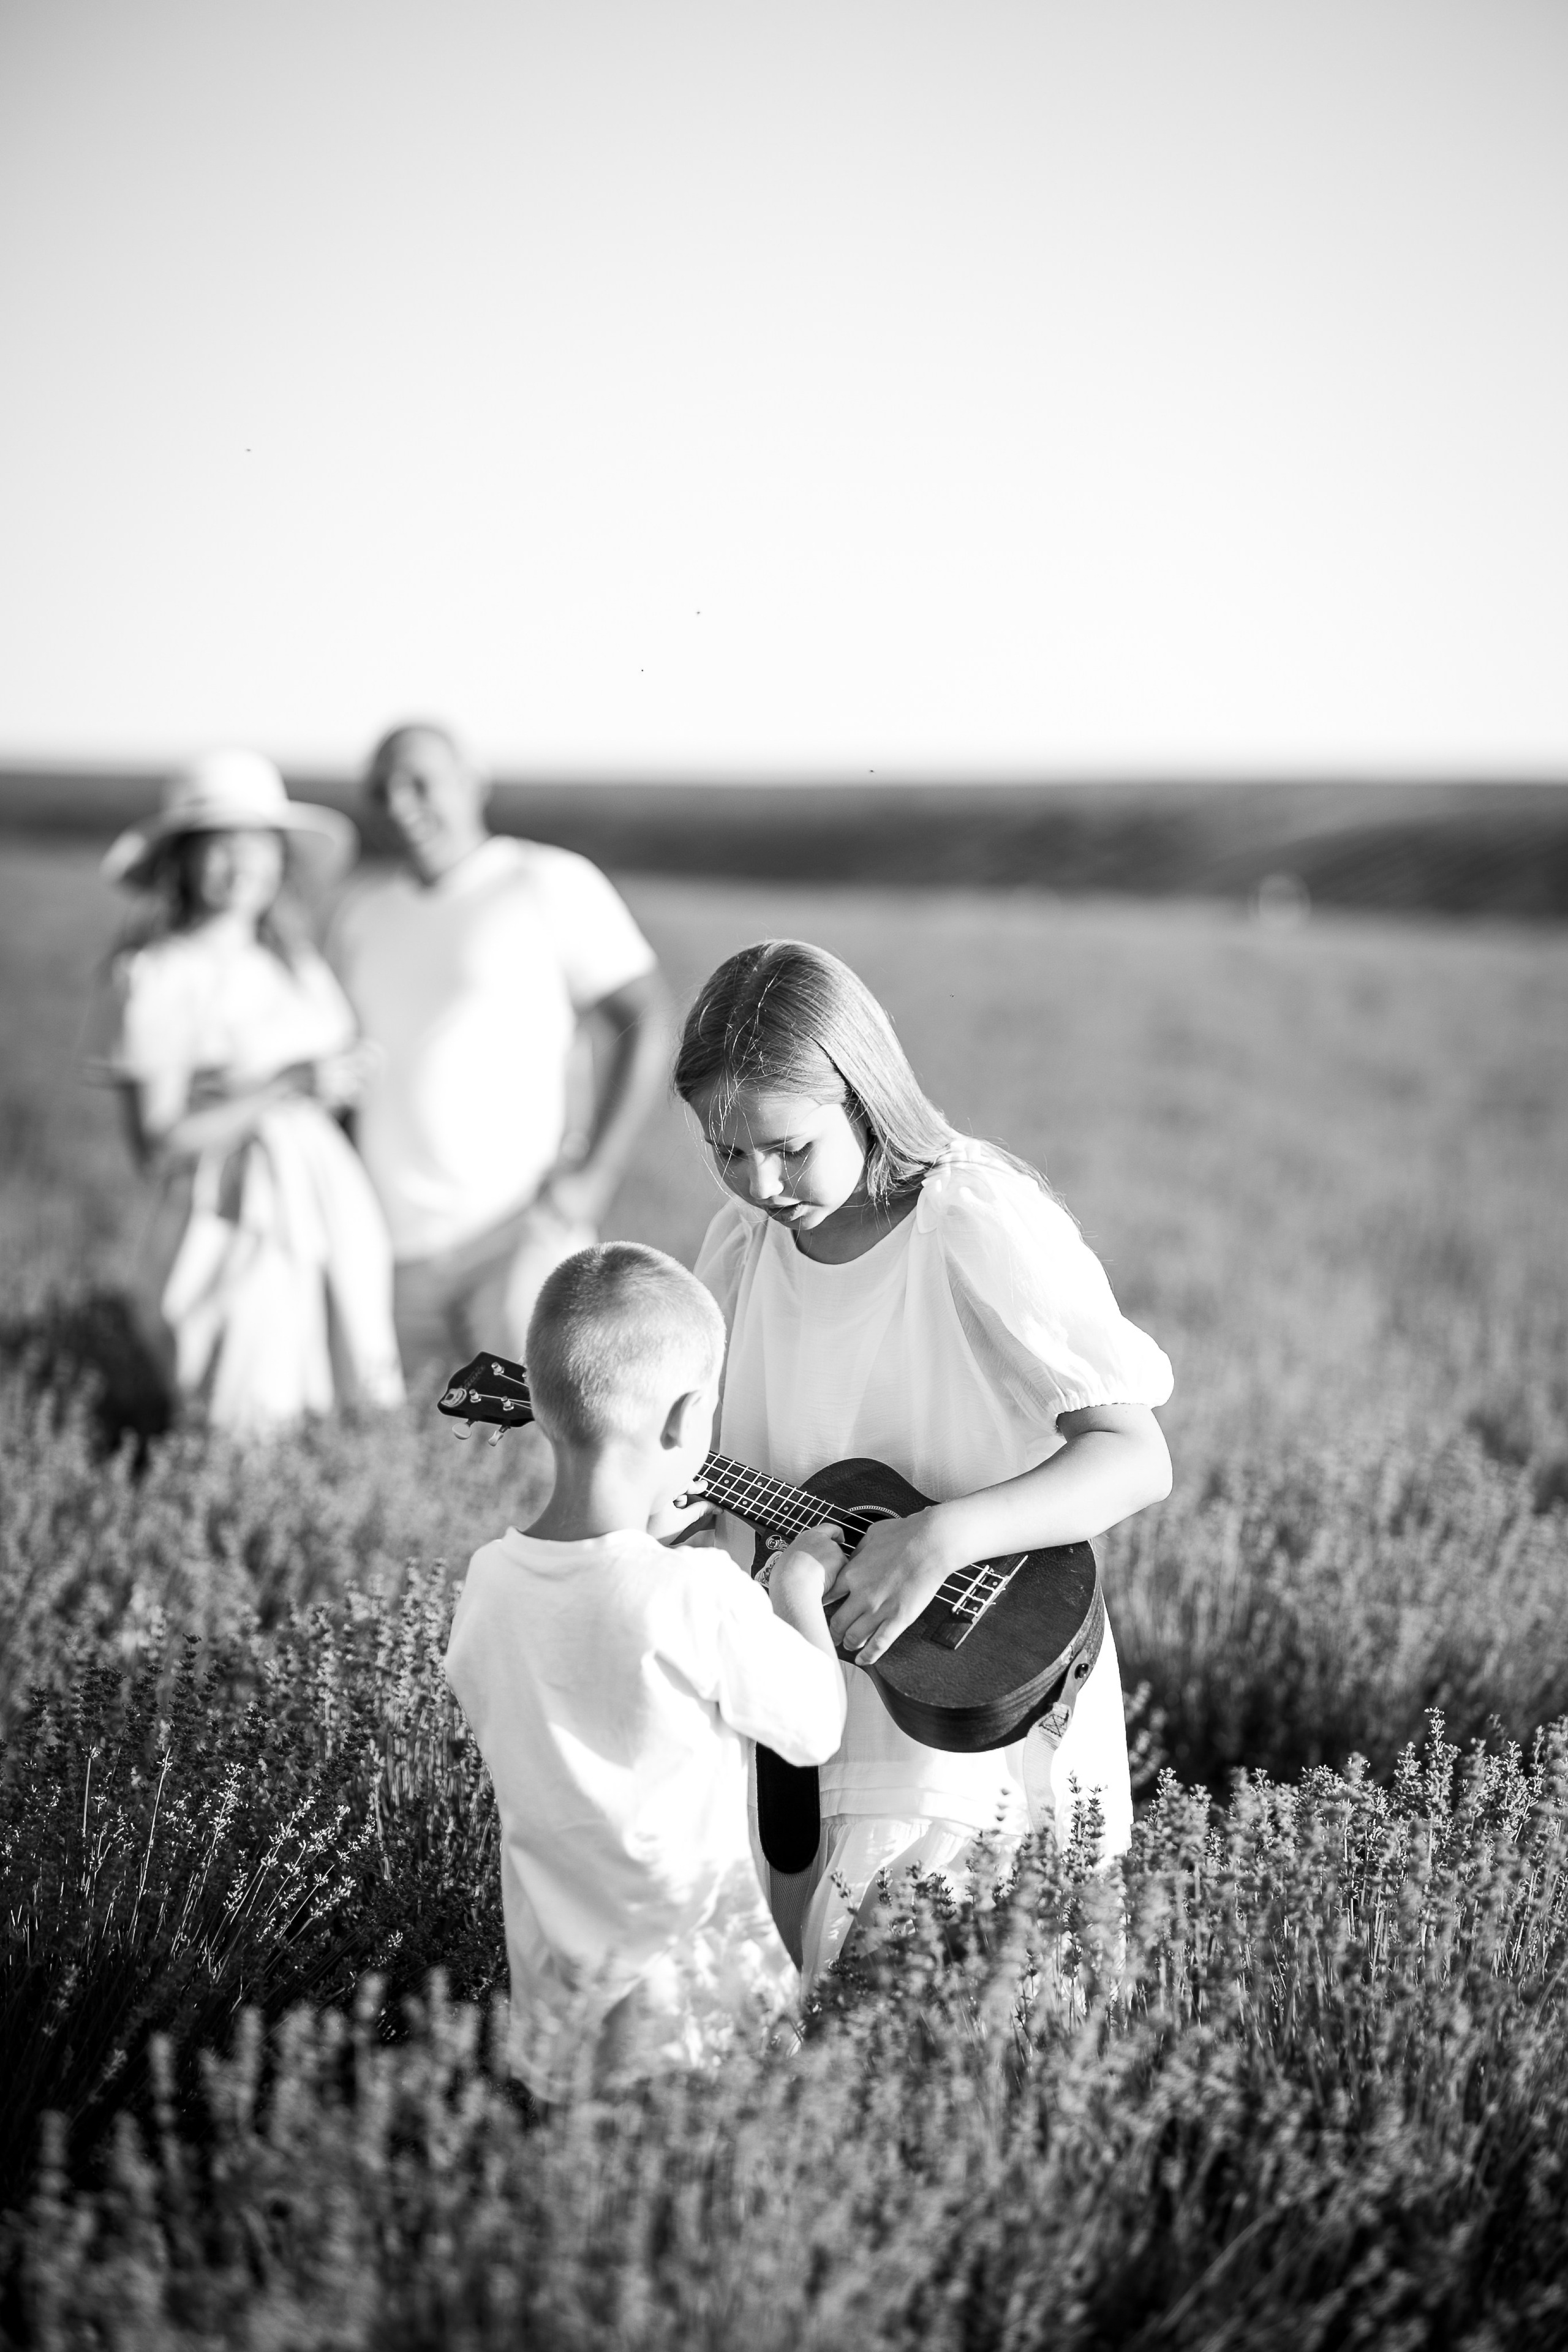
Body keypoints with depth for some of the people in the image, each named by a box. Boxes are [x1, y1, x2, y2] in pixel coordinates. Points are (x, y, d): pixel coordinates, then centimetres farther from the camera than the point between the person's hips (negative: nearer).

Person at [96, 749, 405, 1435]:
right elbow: (158, 1147, -14)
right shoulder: (159, 976, -10)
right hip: (256, 1226, -6)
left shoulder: (291, 959, 10)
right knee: (251, 1437, -1)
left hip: (343, 1218, 6)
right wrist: (291, 1087, -19)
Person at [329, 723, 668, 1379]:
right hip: (385, 1250, 6)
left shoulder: (553, 886, -2)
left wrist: (596, 1175, -13)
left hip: (513, 1241, -5)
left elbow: (643, 1024, -5)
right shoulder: (362, 915, 15)